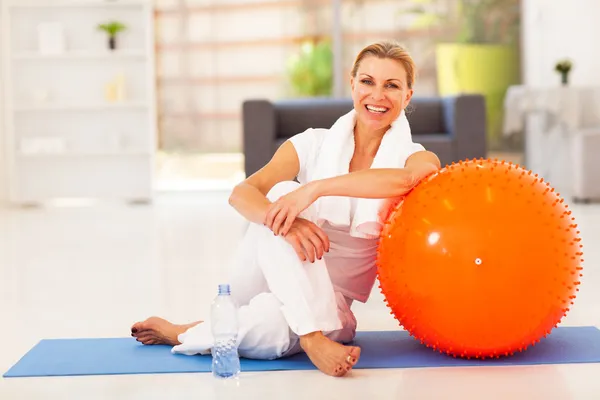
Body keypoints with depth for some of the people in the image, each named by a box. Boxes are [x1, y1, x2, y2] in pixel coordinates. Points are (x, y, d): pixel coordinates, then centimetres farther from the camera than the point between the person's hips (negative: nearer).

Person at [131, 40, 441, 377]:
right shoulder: (313, 144, 0)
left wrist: (315, 188, -40)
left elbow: (405, 178, -30)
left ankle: (181, 334, -10)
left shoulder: (414, 157, -2)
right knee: (283, 191, -29)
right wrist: (282, 219, -38)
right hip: (261, 285, 2)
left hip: (327, 302, -1)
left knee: (269, 329, -39)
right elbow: (241, 193, -15)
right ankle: (312, 339, -34)